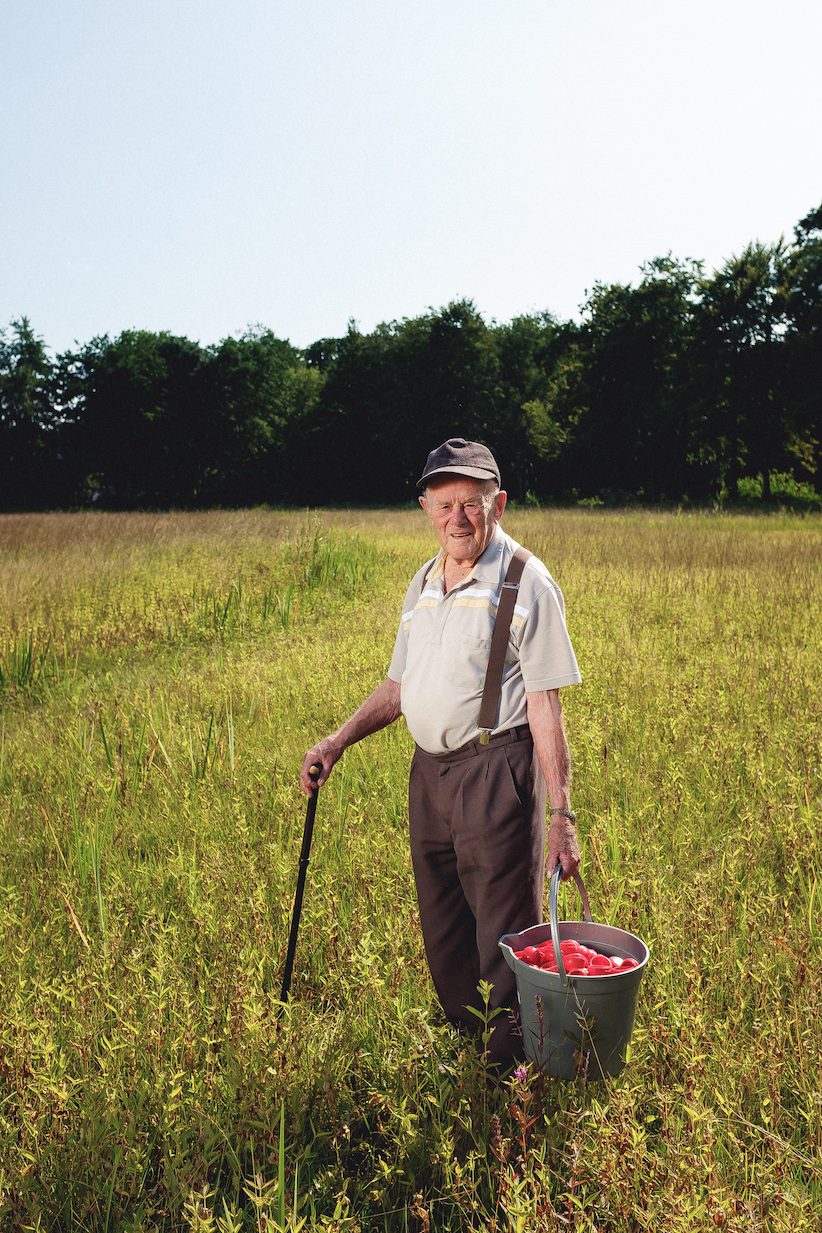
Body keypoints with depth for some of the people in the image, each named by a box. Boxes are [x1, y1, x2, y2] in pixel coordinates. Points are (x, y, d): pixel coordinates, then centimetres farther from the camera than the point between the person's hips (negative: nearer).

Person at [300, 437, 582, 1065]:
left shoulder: (526, 582, -10)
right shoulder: (425, 581, 12)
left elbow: (546, 707, -13)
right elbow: (400, 684, 20)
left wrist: (561, 815, -16)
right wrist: (337, 741, 9)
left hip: (497, 774, -7)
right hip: (429, 772, 7)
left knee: (505, 941, 0)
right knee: (443, 940, 18)